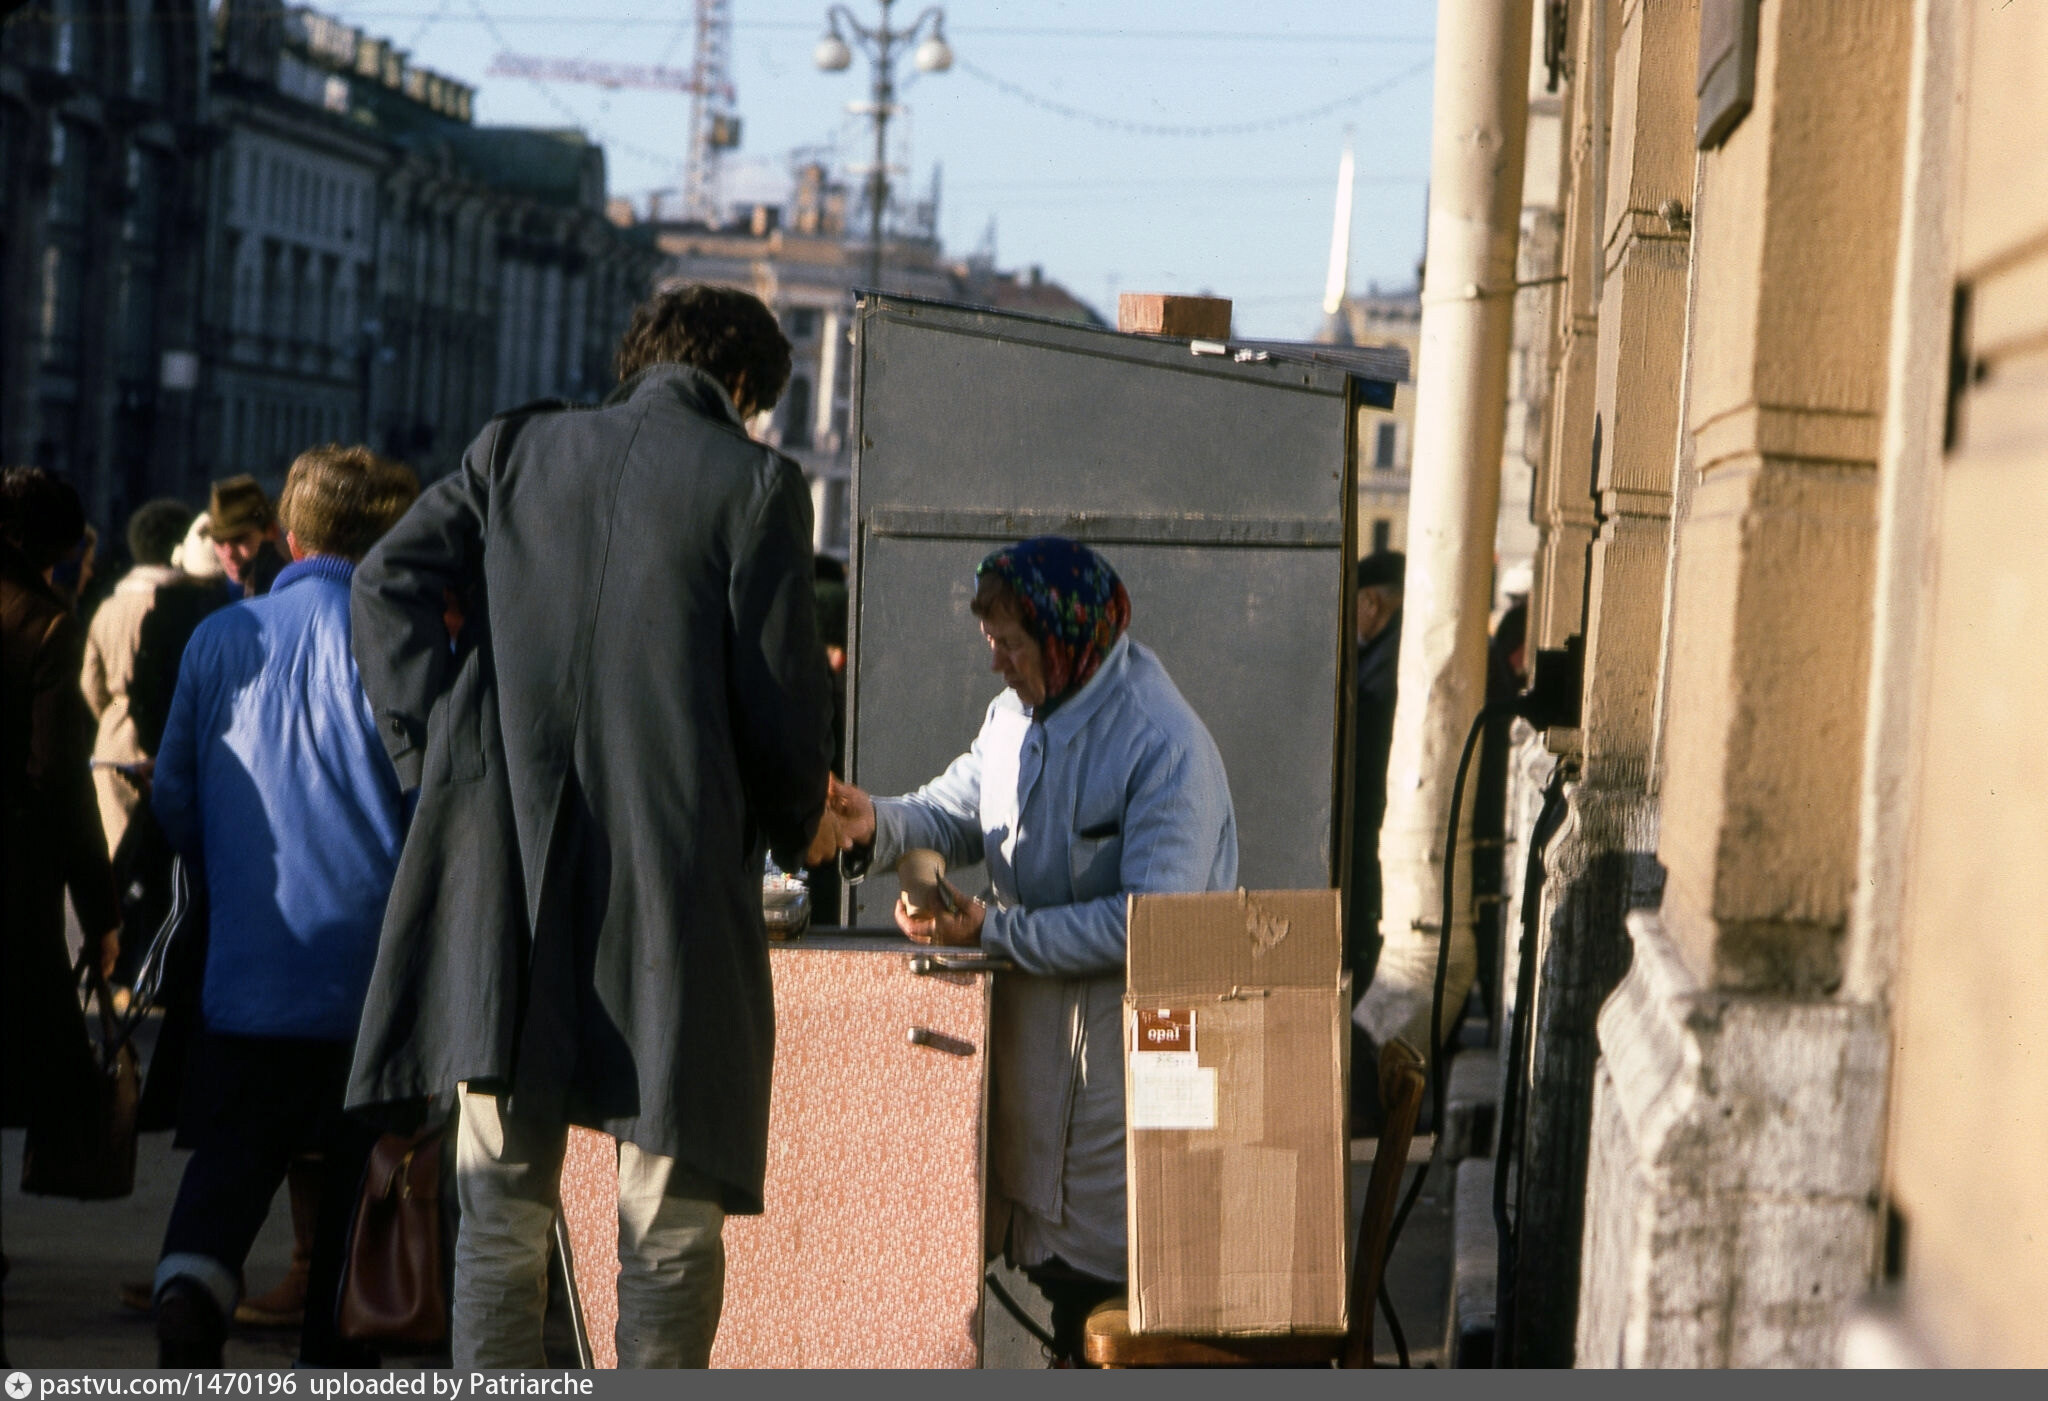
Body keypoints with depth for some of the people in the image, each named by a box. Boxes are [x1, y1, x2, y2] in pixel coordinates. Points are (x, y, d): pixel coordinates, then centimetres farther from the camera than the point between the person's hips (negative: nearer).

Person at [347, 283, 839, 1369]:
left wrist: (433, 750, 7)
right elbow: (780, 694, -1)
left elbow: (389, 583, 3)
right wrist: (799, 825, 17)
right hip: (674, 867, -3)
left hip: (506, 866, 3)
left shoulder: (517, 450, 13)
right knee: (670, 1217, 5)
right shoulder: (753, 482, 1)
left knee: (500, 1208, 8)